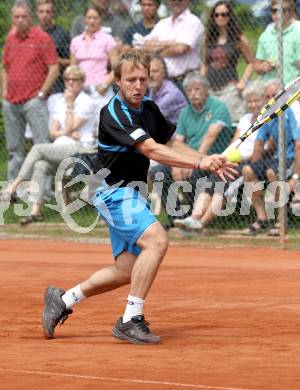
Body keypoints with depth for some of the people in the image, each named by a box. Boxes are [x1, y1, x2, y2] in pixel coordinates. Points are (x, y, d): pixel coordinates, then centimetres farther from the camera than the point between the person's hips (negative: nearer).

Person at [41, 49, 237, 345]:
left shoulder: (149, 109, 5)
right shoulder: (113, 114, -22)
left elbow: (172, 144, 15)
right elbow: (152, 150, -31)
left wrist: (210, 162, -1)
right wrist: (201, 163, -39)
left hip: (131, 193, 9)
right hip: (113, 190, -9)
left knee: (129, 270, 13)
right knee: (156, 240, -28)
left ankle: (63, 300, 27)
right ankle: (131, 320, -24)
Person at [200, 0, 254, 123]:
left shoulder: (238, 39, 3)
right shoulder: (208, 38, 13)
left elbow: (251, 62, 7)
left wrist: (243, 82, -4)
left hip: (229, 88, -4)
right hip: (210, 89, 4)